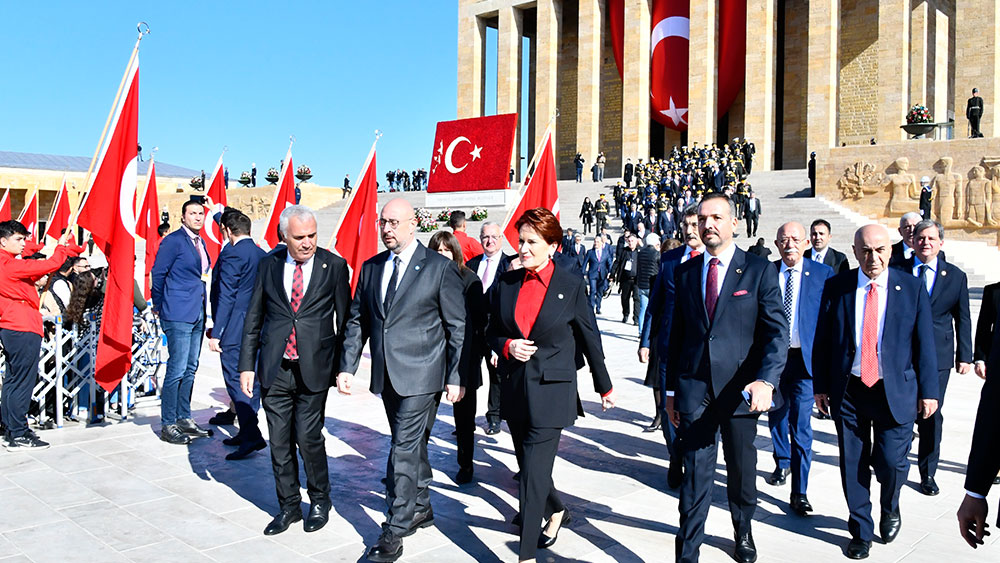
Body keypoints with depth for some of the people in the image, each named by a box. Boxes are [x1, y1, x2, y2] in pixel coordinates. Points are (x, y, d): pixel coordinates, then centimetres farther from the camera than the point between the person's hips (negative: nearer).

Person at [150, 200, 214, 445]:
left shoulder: (200, 243, 15)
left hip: (198, 314, 8)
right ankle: (167, 426, 1)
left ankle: (184, 419, 22)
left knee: (190, 369, 13)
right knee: (177, 370, -7)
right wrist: (159, 306, -1)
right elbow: (158, 274, -8)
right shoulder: (173, 241, -9)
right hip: (178, 315, -8)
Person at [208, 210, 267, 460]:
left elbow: (225, 297, -15)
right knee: (253, 380, 13)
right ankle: (247, 432, 21)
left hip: (235, 330, -8)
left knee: (235, 381, -7)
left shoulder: (231, 255, -12)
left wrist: (216, 333, -14)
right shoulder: (263, 255, 12)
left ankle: (252, 435, -13)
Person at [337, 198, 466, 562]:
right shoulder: (371, 267, 9)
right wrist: (347, 366, 4)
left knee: (404, 448, -7)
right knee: (410, 443, 18)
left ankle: (395, 530, 1)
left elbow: (458, 327, -6)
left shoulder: (440, 268, -7)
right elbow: (357, 321, 13)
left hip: (421, 374, -6)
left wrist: (456, 377, -9)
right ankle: (421, 509, 35)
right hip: (387, 375, 6)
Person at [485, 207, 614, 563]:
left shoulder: (571, 286, -4)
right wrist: (507, 346, -11)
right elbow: (492, 332, 12)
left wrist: (604, 387, 12)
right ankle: (557, 511, 45)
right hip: (514, 388, 5)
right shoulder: (507, 282, 5)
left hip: (551, 392, -4)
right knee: (529, 466, 17)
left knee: (534, 472, -7)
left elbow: (589, 339, 4)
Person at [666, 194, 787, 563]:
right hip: (694, 389, 1)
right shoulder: (684, 272, 8)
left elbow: (777, 331, -10)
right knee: (696, 473, 2)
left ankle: (743, 532, 41)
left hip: (741, 388, -1)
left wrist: (767, 380, -26)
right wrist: (671, 390, 9)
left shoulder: (759, 271, -2)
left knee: (742, 470, 15)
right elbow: (676, 335, 11)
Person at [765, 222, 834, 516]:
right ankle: (782, 464, 43)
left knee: (801, 424, -7)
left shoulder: (823, 273, -2)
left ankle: (799, 492, 0)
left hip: (805, 357, -3)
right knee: (776, 415, 18)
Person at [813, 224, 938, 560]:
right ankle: (861, 531, 26)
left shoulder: (912, 288, 1)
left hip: (895, 391, -1)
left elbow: (924, 343, 2)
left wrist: (928, 390, 0)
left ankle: (890, 507, 30)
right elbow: (822, 340, 4)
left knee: (891, 462, -4)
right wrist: (820, 386, 3)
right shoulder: (836, 287, 1)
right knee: (853, 465, 7)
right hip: (848, 391, 1)